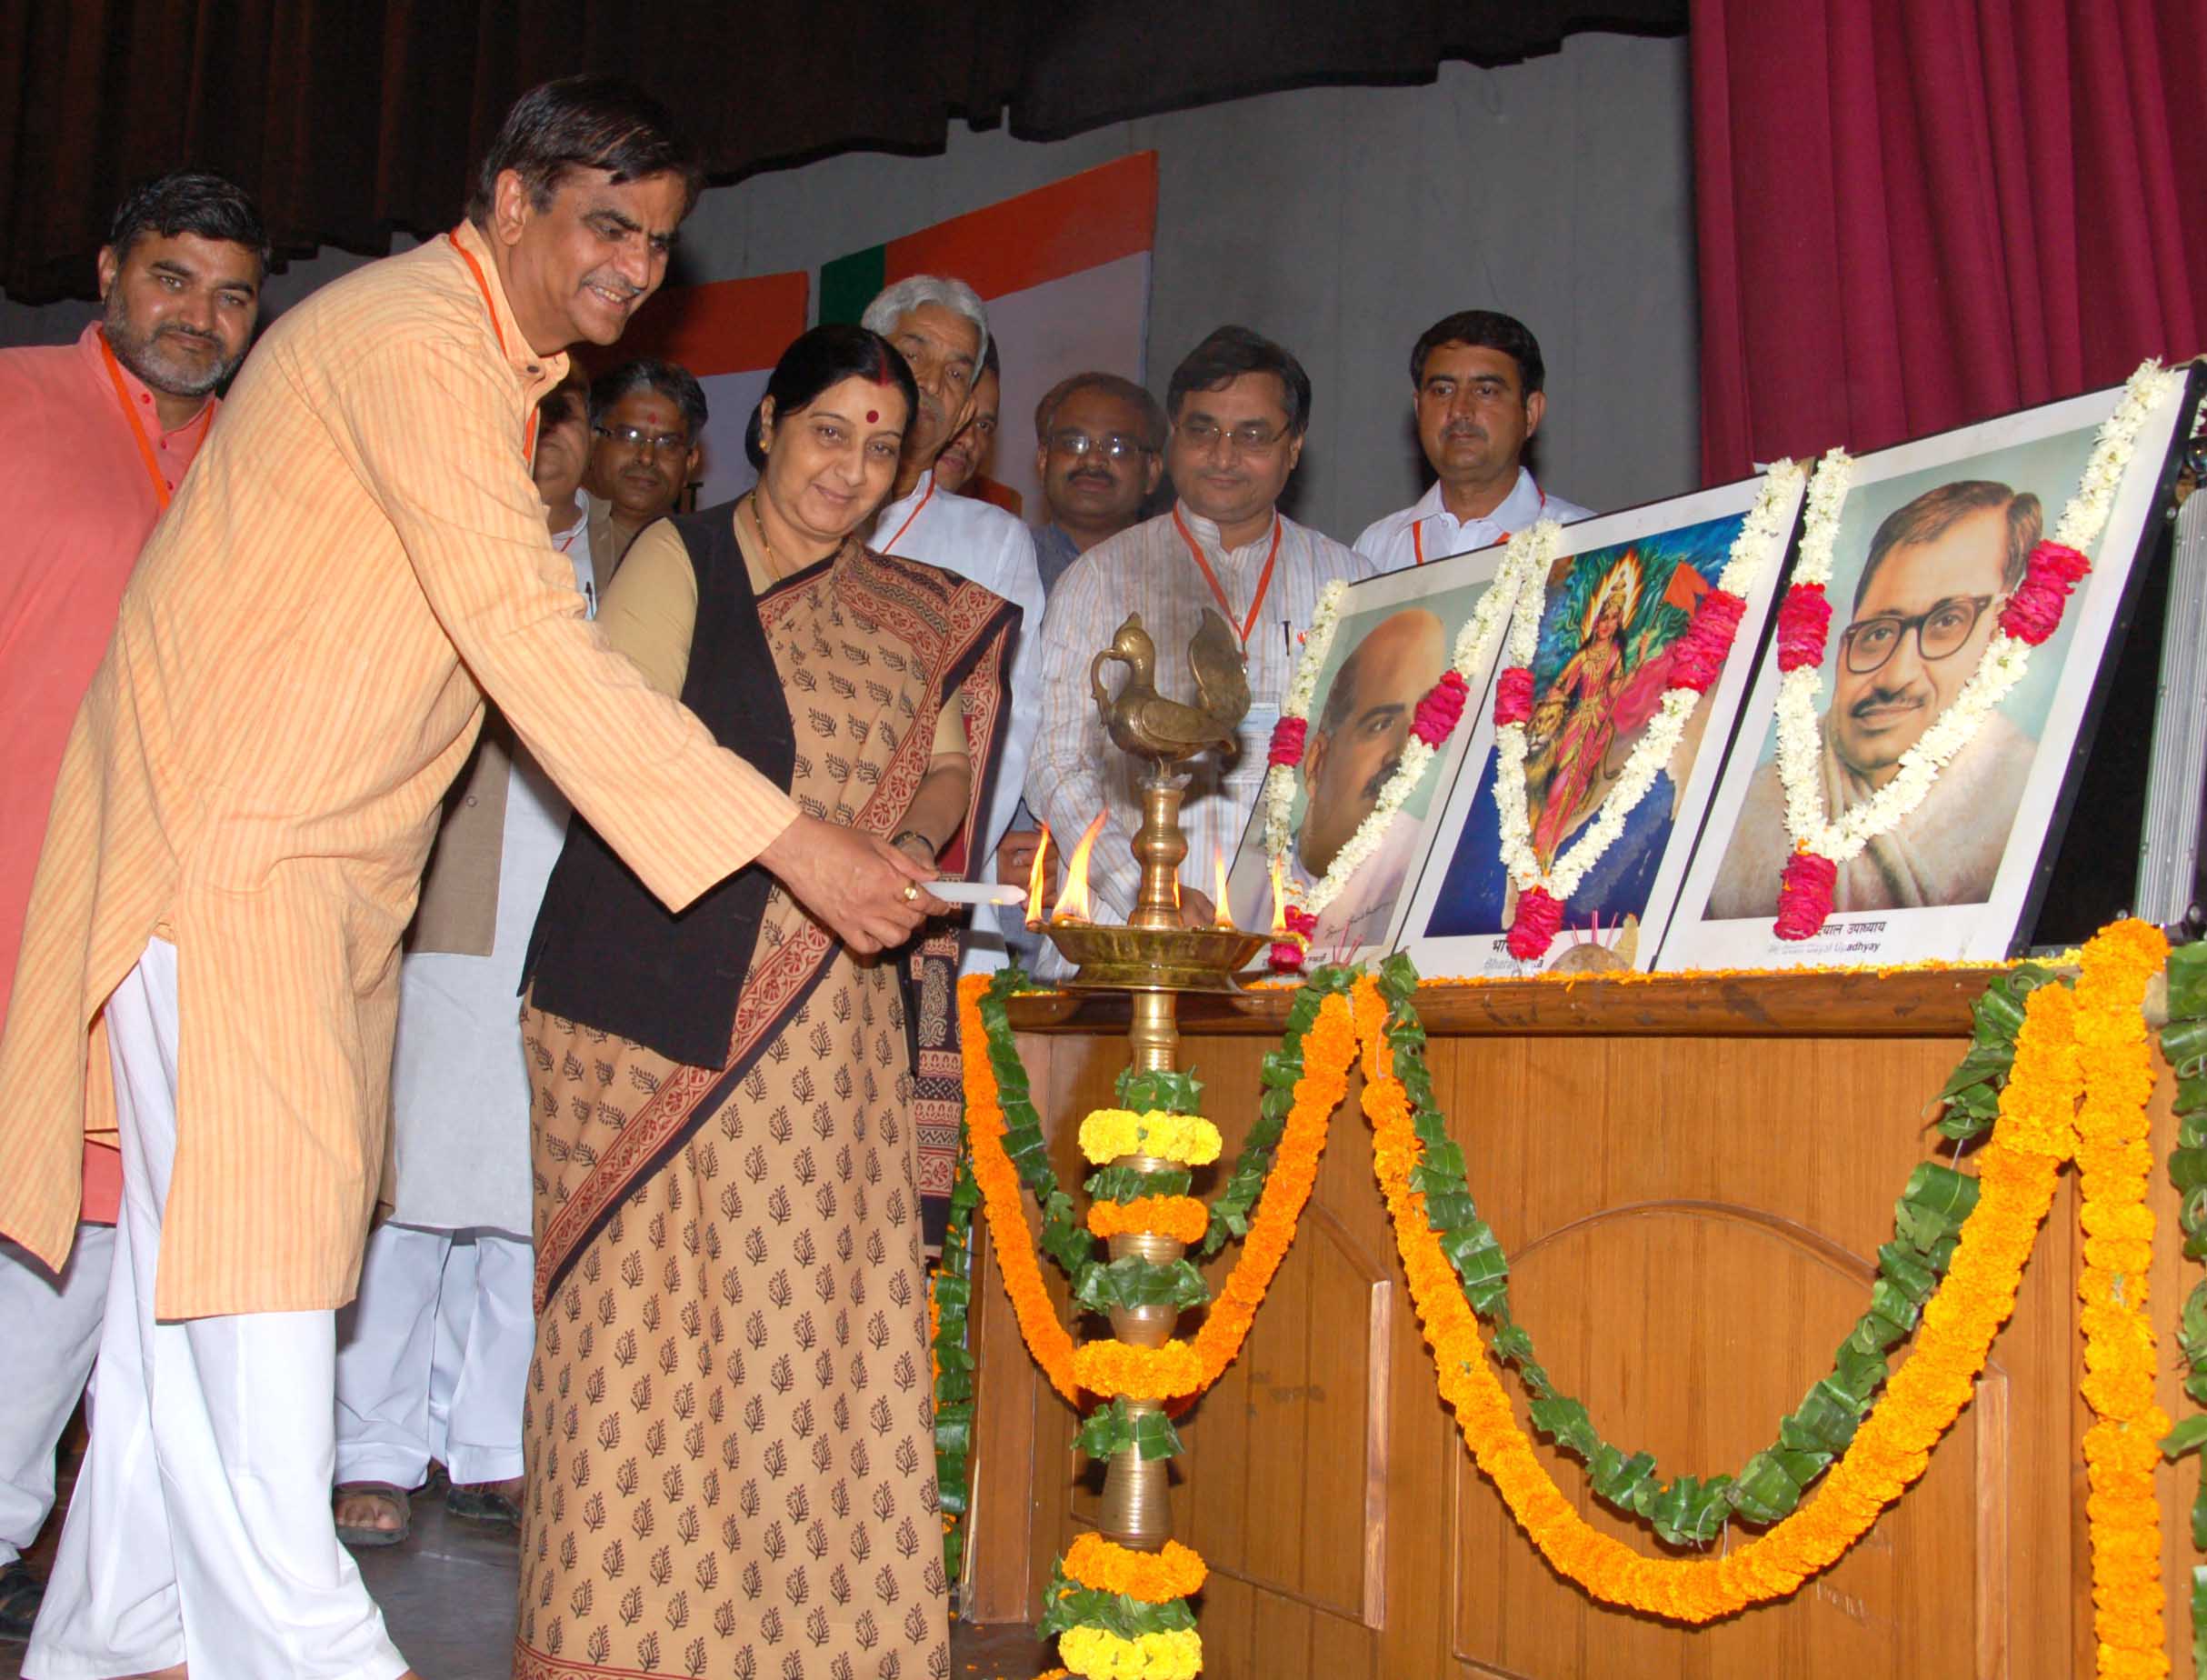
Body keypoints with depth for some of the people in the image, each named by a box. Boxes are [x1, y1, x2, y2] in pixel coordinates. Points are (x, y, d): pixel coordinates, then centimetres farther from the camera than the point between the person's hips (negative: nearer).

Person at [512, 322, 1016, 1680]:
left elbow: (949, 760, 20)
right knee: (648, 1300, -4)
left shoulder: (920, 614, 19)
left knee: (816, 1302, 1)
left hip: (833, 1011, 5)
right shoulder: (681, 560, 3)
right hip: (660, 990, -4)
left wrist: (915, 838, -2)